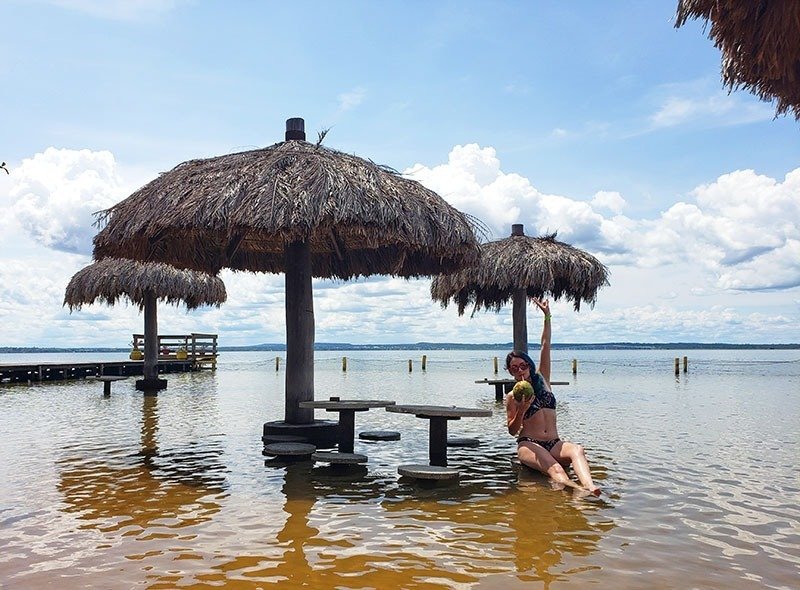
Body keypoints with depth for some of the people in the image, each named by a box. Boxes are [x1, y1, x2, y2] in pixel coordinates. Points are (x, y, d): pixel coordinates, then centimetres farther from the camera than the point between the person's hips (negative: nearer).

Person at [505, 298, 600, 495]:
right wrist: (521, 411, -15)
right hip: (528, 444, -3)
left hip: (554, 443, 4)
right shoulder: (513, 396, 6)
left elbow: (545, 346, 11)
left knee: (577, 450, -31)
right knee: (553, 467, -35)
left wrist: (547, 316, 7)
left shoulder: (542, 380, 14)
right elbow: (512, 431, 4)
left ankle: (590, 486, -58)